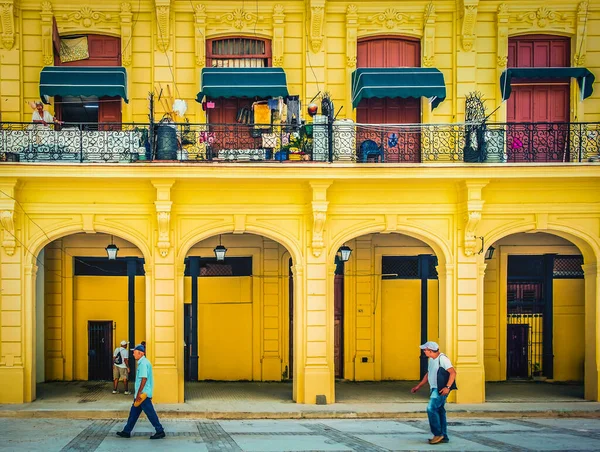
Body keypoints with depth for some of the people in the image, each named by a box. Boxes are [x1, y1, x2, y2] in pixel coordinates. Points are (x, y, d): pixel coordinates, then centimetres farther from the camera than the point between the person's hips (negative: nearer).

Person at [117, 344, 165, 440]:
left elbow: (144, 379, -24)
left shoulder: (143, 363, -17)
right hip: (142, 394, 10)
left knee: (150, 413, -4)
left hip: (143, 394, -10)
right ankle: (126, 432, 19)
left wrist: (139, 393, -23)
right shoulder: (143, 362, 14)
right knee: (134, 412, 13)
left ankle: (160, 432, 1)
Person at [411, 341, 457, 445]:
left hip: (441, 390, -10)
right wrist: (418, 386, 25)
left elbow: (453, 372, -20)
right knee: (439, 411, 10)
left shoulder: (442, 359, -15)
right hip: (434, 389, 10)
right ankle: (444, 437, 14)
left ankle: (438, 434, -11)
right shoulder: (431, 360, 15)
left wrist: (447, 387, -28)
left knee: (431, 409, -16)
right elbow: (428, 374, 27)